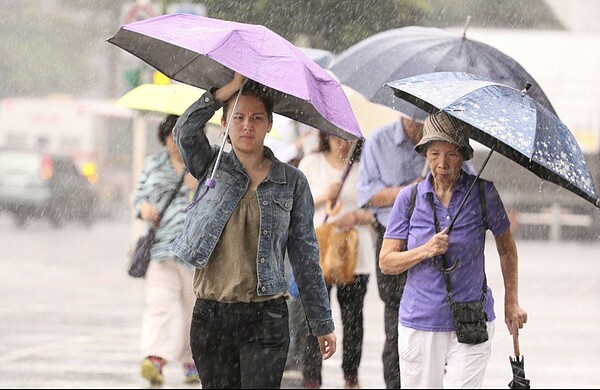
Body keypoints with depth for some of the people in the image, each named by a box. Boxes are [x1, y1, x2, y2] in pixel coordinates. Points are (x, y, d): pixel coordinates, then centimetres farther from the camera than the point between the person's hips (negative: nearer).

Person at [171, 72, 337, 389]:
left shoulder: (291, 182, 6)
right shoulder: (211, 167, 9)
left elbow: (305, 256, 8)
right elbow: (186, 130, -12)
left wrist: (322, 323, 7)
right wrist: (232, 87, -13)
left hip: (265, 316, -2)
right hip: (211, 315, 2)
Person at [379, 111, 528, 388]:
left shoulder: (482, 193, -1)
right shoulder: (409, 198, 2)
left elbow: (506, 248, 13)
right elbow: (386, 262, 1)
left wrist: (512, 303, 11)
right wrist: (426, 251, -16)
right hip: (419, 326, 1)